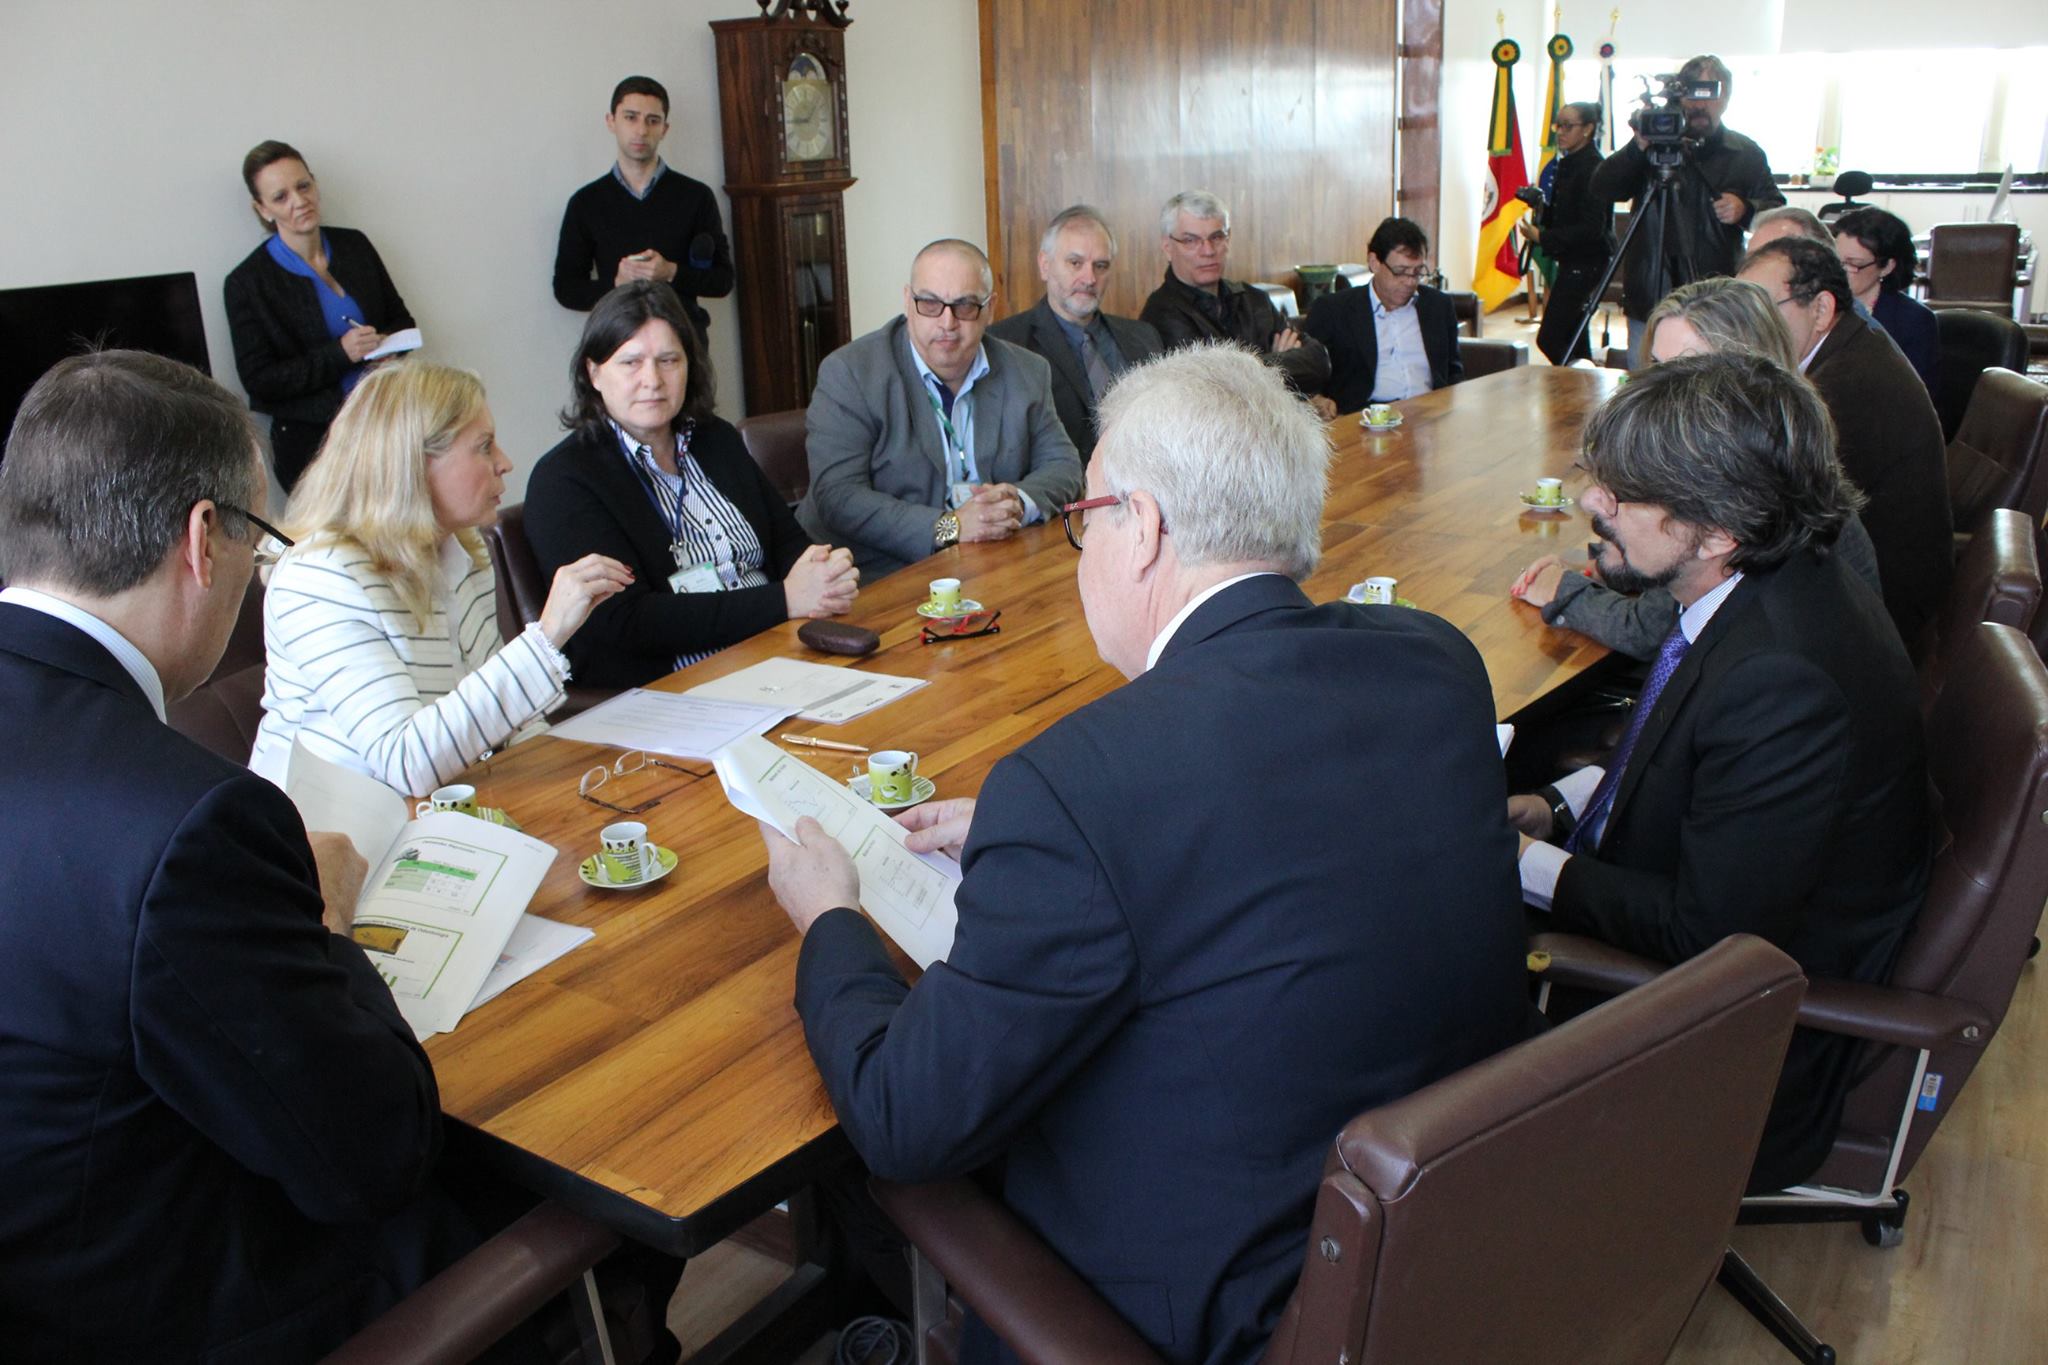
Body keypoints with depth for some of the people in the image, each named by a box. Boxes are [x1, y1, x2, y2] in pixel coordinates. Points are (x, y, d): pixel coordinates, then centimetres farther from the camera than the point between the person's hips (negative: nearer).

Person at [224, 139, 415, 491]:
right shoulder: (247, 282, -1)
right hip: (312, 441, -4)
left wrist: (385, 344, -3)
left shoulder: (354, 245, 11)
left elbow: (401, 319, 21)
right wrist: (340, 354, -16)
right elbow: (259, 381, -5)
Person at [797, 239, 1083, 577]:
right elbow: (838, 497, -15)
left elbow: (1062, 464, 12)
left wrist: (1020, 502, -11)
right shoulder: (849, 374, -7)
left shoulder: (1027, 374, 7)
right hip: (878, 576, -5)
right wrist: (948, 527, -24)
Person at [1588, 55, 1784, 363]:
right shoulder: (1653, 145, 6)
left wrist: (1746, 210, -11)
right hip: (1651, 302, 0)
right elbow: (1602, 191, -5)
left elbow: (1778, 214, 11)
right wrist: (1638, 148, -20)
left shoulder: (1746, 155, 10)